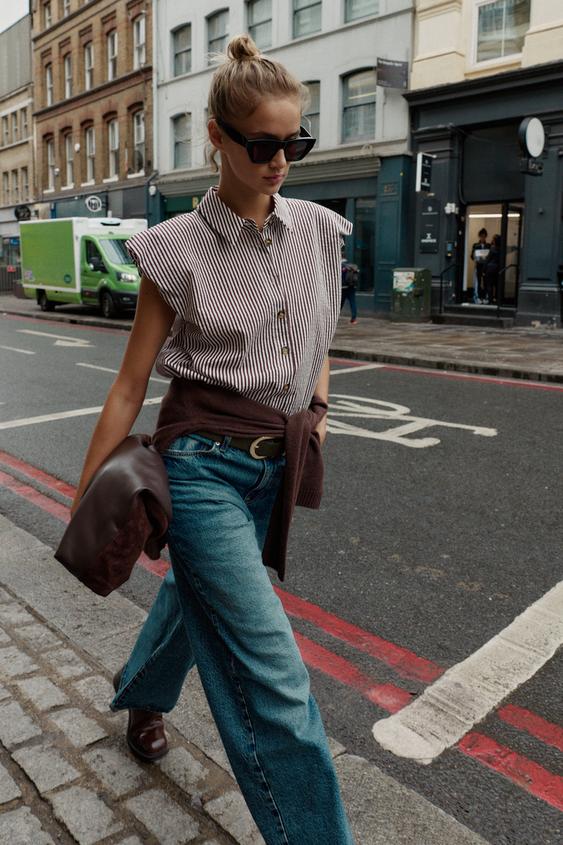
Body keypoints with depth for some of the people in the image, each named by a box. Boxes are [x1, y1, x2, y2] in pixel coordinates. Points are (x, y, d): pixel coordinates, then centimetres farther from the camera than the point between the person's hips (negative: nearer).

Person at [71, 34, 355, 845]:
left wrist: (316, 412, 8)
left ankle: (140, 692, 58)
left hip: (279, 464, 6)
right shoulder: (180, 248, -10)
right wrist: (87, 500, -3)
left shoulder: (319, 230, 2)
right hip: (204, 465, -5)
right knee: (274, 676, -7)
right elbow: (130, 386, -6)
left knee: (199, 592, 27)